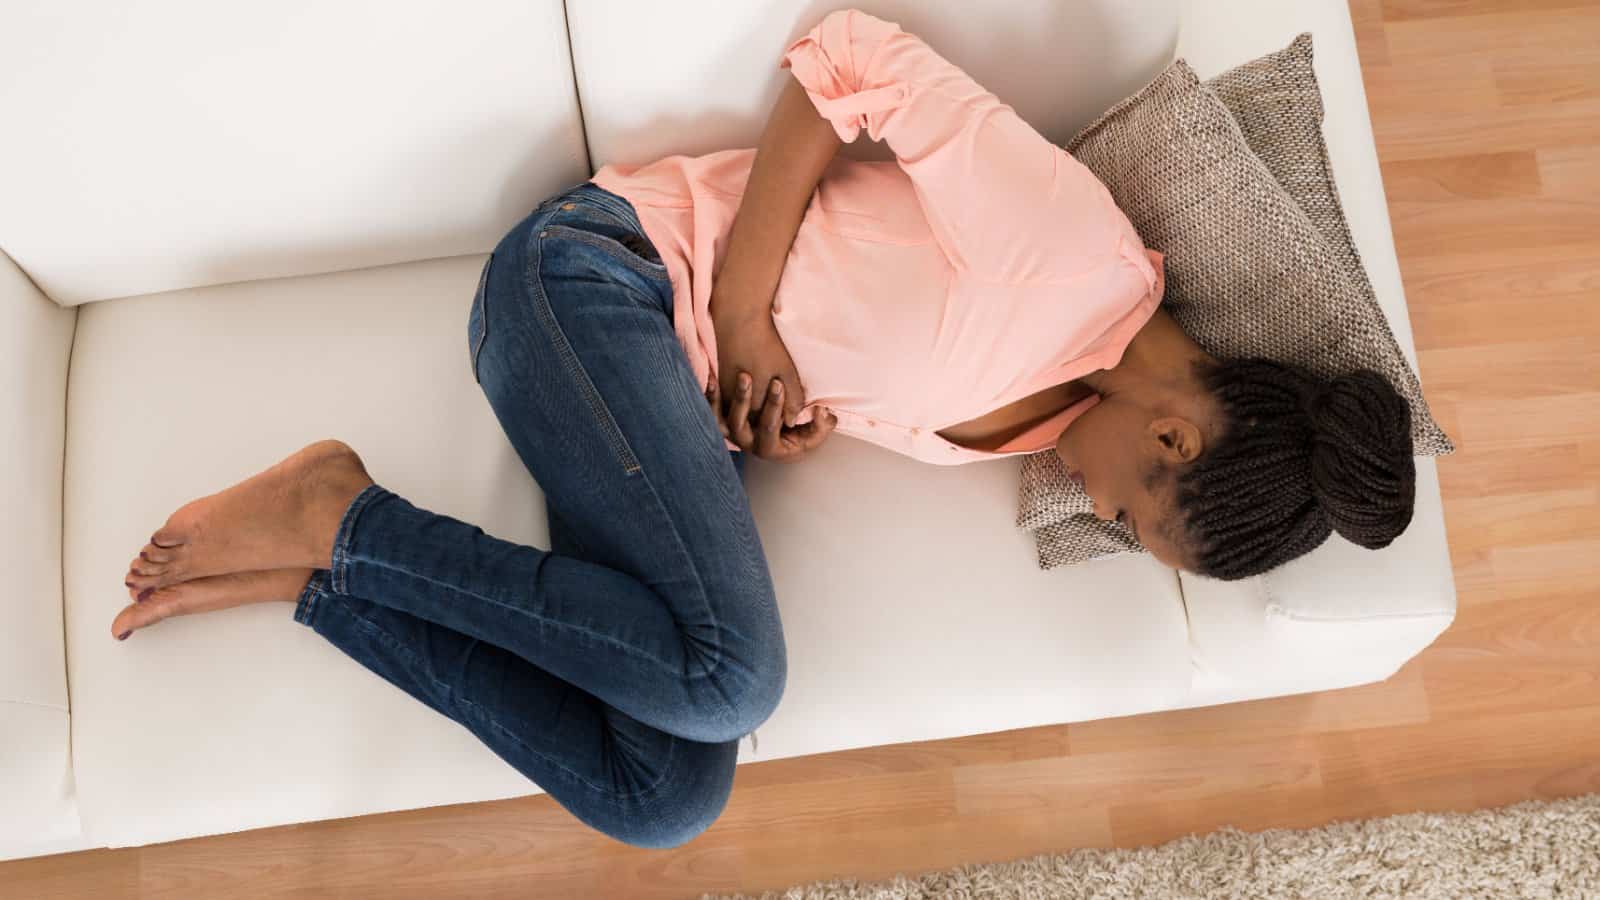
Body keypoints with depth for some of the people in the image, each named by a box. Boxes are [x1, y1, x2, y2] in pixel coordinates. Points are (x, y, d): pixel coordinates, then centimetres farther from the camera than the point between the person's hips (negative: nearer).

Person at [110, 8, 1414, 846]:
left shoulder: (1039, 421, 6)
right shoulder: (1080, 253, -19)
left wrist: (798, 420, -8)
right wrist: (743, 303, -20)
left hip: (696, 384, 7)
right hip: (606, 269, -7)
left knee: (665, 798, -14)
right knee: (729, 675, -29)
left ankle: (323, 578, -5)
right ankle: (341, 513, -12)